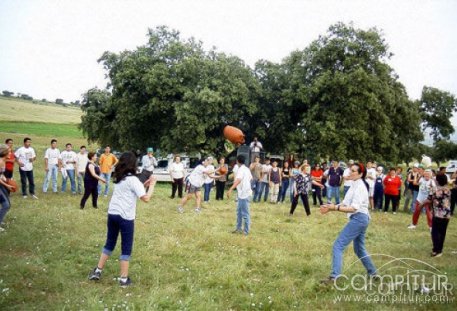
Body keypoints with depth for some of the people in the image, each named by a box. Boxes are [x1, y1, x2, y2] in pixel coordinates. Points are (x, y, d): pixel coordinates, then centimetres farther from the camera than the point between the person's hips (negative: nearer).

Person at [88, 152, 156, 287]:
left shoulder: (118, 178, 11)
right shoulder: (133, 179, -13)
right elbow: (146, 198, -19)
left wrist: (144, 184, 12)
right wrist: (152, 185, -6)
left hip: (112, 214, 7)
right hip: (125, 217, -7)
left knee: (110, 243, 20)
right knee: (126, 248, 5)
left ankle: (97, 271, 25)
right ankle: (124, 279, 9)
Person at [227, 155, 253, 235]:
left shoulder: (241, 169, -18)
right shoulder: (246, 169, 10)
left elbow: (238, 180, -37)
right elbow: (250, 178, 29)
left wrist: (230, 189, -48)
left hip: (243, 193, -10)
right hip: (242, 193, 10)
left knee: (245, 213, -1)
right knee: (239, 211, 18)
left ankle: (246, 231, 6)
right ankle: (239, 228, 26)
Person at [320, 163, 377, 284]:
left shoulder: (360, 186, -15)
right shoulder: (355, 185, 14)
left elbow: (354, 208, -23)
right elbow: (346, 203, 10)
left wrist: (335, 207, -31)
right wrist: (331, 207, -5)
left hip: (358, 218, -11)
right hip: (360, 219, 11)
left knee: (338, 245, -13)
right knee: (359, 248, 24)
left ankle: (334, 276, -18)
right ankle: (372, 273, 37)